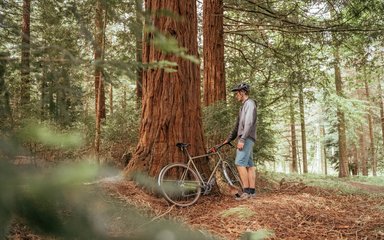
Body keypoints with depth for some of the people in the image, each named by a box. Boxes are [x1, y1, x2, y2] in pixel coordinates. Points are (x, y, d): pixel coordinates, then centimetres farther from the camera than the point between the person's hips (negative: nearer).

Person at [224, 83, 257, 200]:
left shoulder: (249, 103, -6)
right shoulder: (244, 105, 24)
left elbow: (249, 123, -18)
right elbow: (238, 126, 27)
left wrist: (242, 139, -24)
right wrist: (229, 139, 25)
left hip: (246, 139, -10)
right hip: (245, 139, 10)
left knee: (240, 163, -16)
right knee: (249, 165, 6)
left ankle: (246, 191, -16)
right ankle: (252, 191, 6)